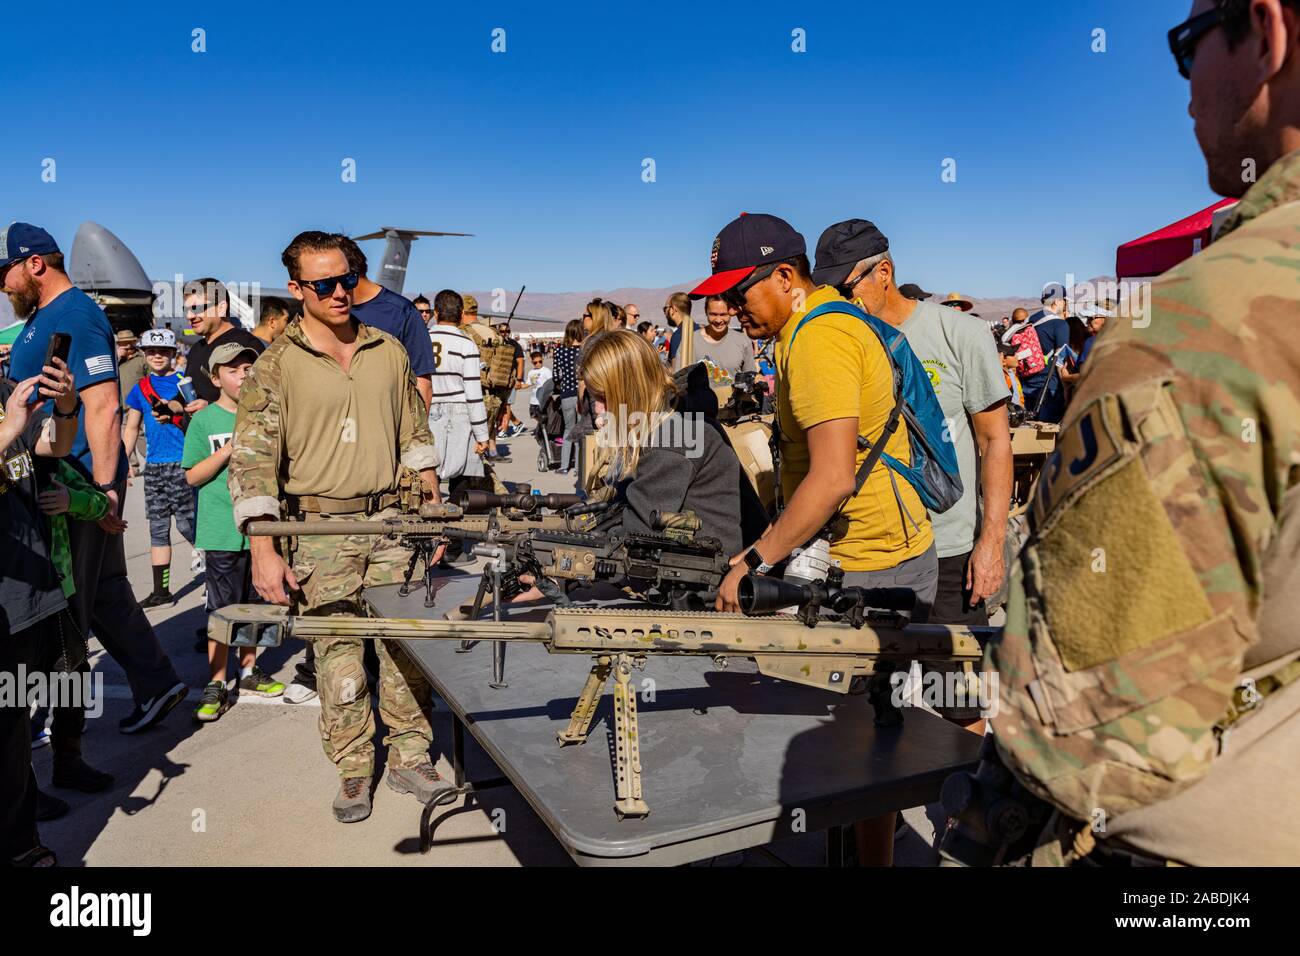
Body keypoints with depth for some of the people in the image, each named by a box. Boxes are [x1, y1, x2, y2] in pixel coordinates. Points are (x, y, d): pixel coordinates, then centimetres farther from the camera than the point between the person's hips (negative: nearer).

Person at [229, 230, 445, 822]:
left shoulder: (389, 353, 8)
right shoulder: (275, 367, -4)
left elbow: (416, 439, 15)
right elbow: (252, 460, -9)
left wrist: (433, 515, 10)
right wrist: (263, 551, -17)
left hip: (392, 519, 3)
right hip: (320, 527, -3)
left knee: (408, 645, 6)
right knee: (337, 656, 3)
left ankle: (409, 757, 21)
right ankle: (353, 772, 19)